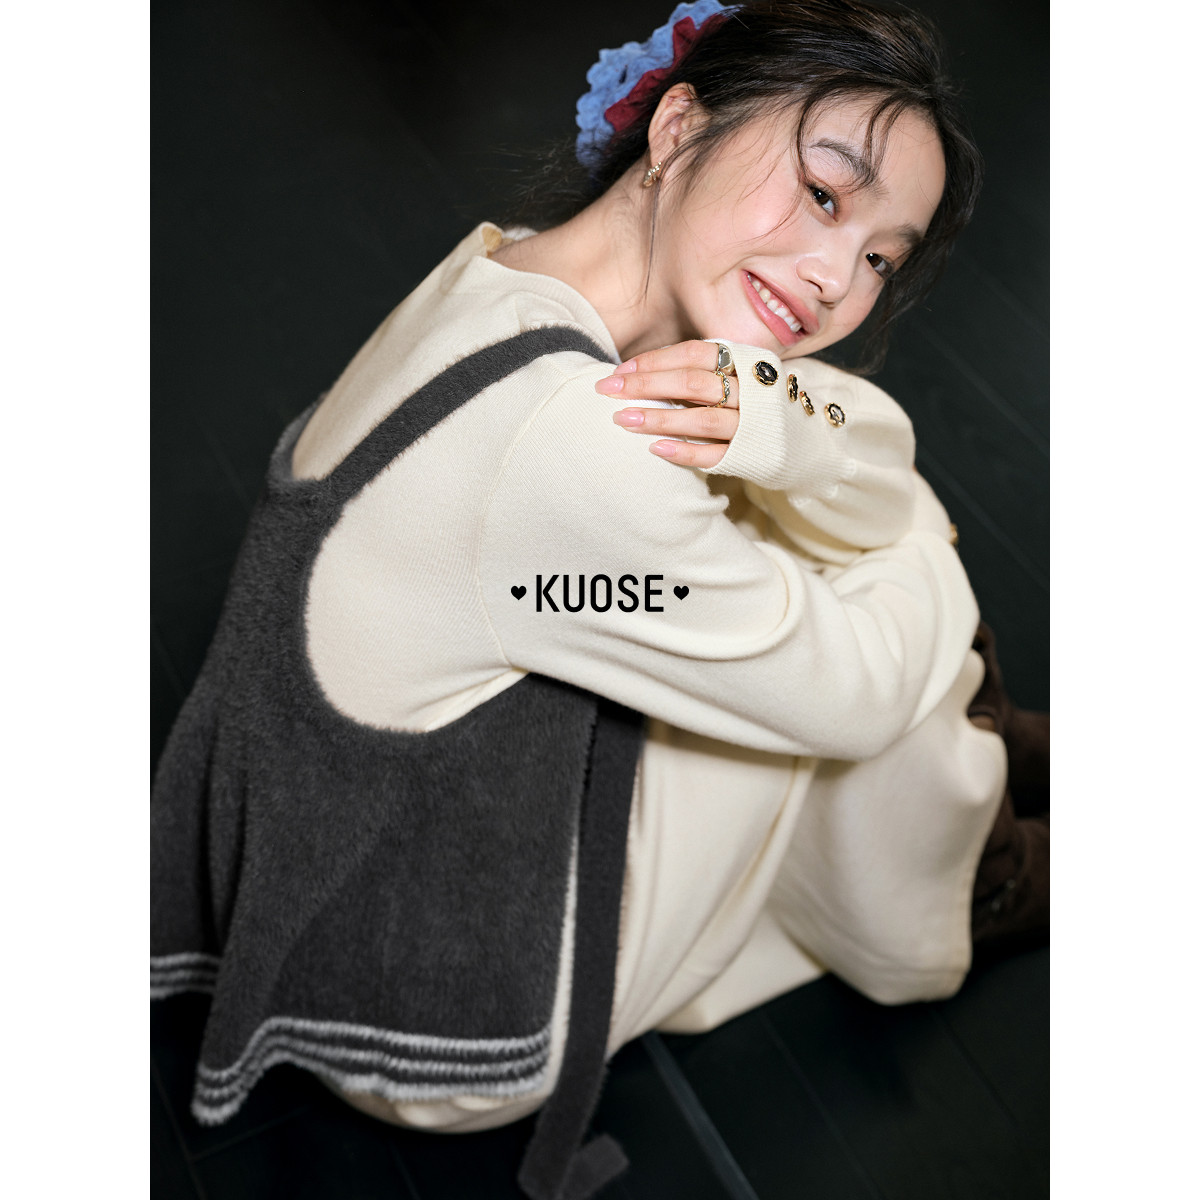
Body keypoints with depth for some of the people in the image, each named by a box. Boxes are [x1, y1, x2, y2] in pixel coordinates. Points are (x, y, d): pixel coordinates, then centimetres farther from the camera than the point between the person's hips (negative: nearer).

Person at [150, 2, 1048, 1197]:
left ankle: (976, 744, 37)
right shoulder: (566, 440, -38)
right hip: (450, 1019, -8)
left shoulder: (497, 269, -9)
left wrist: (786, 422, -29)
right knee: (882, 680, -6)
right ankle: (981, 883, 28)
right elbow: (861, 686, -23)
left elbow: (884, 443, -7)